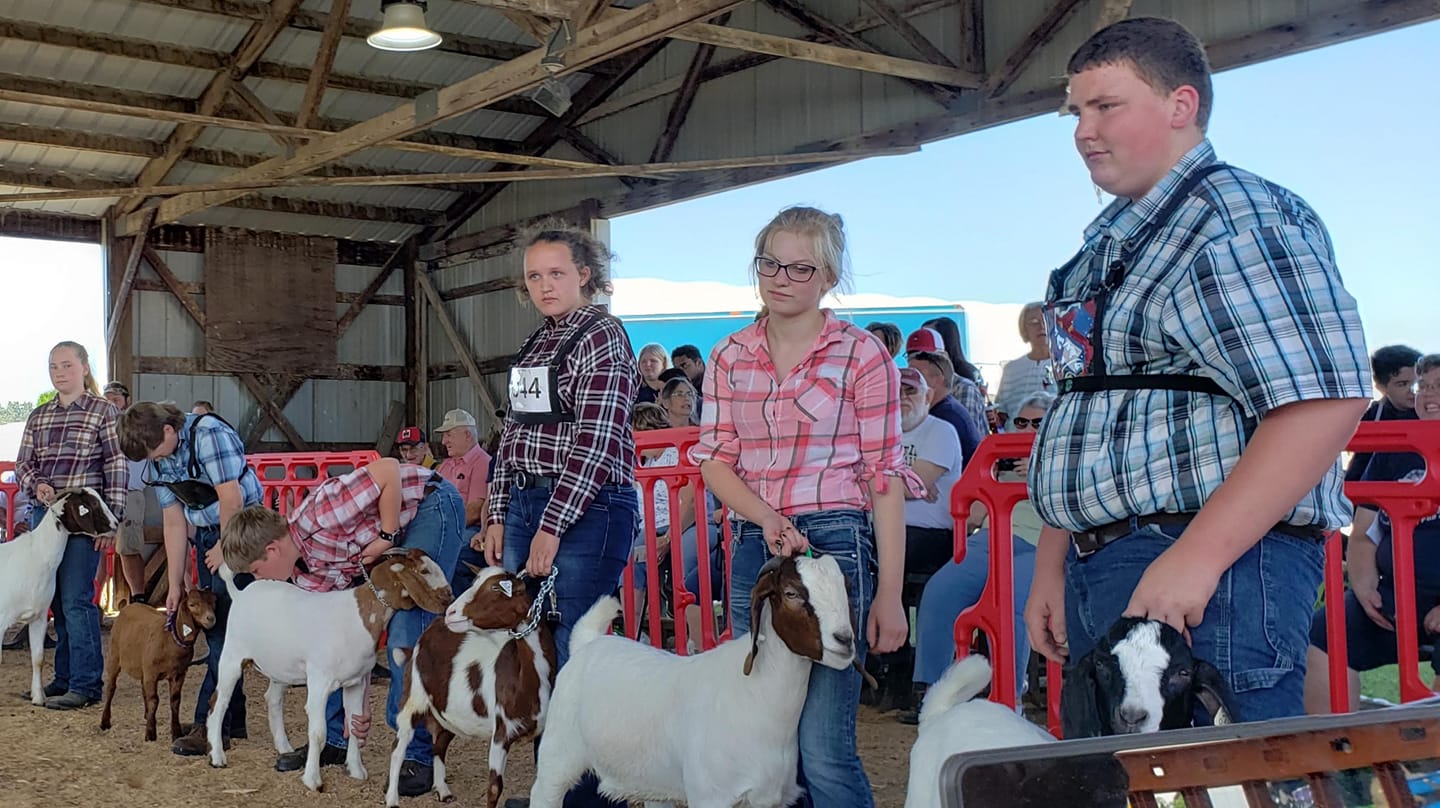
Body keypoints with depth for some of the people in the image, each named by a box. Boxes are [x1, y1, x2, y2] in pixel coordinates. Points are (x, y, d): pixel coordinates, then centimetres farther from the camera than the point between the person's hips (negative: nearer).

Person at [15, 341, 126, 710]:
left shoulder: (103, 411, -2)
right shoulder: (38, 416, 13)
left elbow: (117, 468, -5)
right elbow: (23, 463, 17)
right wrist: (36, 486, -7)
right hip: (44, 514, 6)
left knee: (76, 600, -8)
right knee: (56, 602, 11)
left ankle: (86, 685, -2)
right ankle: (64, 678, 21)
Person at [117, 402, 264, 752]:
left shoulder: (209, 434, -21)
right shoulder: (156, 461, 4)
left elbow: (231, 499, -22)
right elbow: (174, 522, 6)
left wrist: (224, 549, -12)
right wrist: (175, 584, 5)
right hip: (207, 536, 8)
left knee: (225, 629, -10)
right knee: (214, 628, 9)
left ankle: (209, 724, -8)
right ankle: (233, 720, 18)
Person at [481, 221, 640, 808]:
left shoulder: (603, 336, -7)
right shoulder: (535, 346, 17)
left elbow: (595, 440, -15)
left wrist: (553, 526, -17)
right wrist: (498, 515, 12)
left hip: (589, 507, -8)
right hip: (527, 502, 8)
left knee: (576, 654, -6)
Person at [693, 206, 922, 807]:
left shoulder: (862, 356, -3)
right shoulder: (730, 358, 8)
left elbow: (884, 477, -4)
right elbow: (714, 460, 7)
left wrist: (889, 593, -8)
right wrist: (767, 518, -13)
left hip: (834, 546, -5)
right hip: (753, 549, 5)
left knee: (823, 748, -8)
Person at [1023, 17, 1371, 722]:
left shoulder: (1237, 216, -10)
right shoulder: (1109, 244, 19)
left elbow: (1325, 399, -22)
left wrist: (1195, 558, -26)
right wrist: (1051, 568, 16)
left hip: (1215, 563, -9)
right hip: (1101, 570, 10)